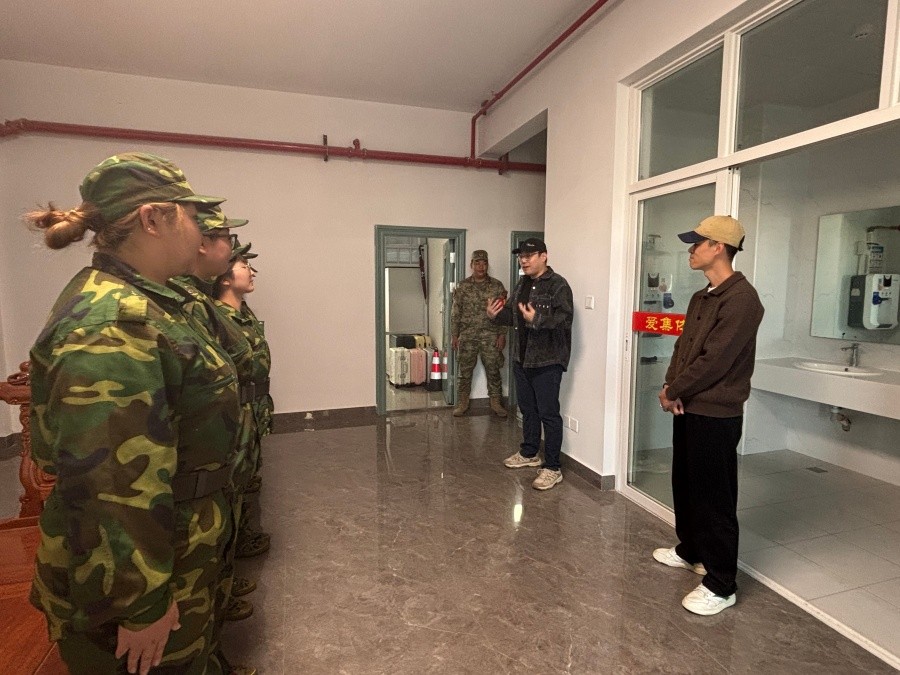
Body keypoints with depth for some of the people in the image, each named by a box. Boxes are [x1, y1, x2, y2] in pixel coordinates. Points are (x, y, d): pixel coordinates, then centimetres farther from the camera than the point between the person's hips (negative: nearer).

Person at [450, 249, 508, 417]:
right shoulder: (463, 286, 3)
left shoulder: (497, 286, 2)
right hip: (467, 336, 0)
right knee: (465, 371, 7)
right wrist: (454, 335, 0)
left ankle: (496, 403, 18)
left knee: (493, 370, 5)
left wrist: (502, 334, -5)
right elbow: (455, 312, 3)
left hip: (490, 336, 0)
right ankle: (463, 403, 20)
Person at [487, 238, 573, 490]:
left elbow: (565, 318, -24)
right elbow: (512, 315, 21)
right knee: (527, 409, 19)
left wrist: (537, 319, -37)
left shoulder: (558, 285, -12)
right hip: (522, 358, 8)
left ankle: (552, 467, 7)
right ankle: (529, 453, 36)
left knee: (548, 413, -3)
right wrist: (496, 314, 0)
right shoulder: (522, 284, 13)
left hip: (547, 361, -8)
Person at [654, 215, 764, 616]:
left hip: (716, 414, -9)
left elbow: (714, 361, -22)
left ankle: (721, 586, 15)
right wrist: (672, 388, -4)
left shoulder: (741, 298, -18)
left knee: (714, 497, 0)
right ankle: (690, 551, 40)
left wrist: (672, 392, -11)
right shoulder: (701, 298, 13)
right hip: (689, 408, 9)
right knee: (684, 485, 20)